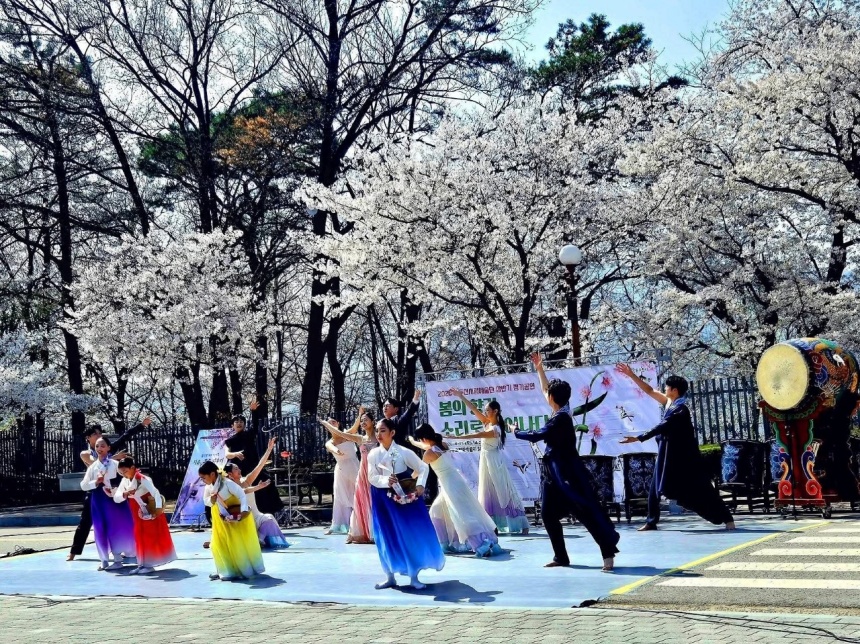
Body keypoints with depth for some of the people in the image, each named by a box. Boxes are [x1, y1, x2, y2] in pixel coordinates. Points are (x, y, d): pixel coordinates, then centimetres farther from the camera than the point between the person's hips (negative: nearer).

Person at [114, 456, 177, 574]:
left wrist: (159, 507, -40)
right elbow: (116, 498, -3)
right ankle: (142, 564, 15)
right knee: (140, 538, 9)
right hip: (138, 515, 7)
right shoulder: (124, 481, 0)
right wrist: (125, 494, -23)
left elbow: (155, 492, -30)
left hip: (150, 513, -7)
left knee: (150, 537, -1)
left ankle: (149, 564, 4)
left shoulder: (142, 479, -21)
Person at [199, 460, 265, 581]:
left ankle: (245, 570, 8)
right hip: (221, 519, 7)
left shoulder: (228, 483, -27)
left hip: (235, 517, -7)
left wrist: (244, 511, -38)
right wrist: (211, 500, -18)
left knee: (238, 544, -3)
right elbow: (205, 500, 6)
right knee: (219, 545, 7)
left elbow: (242, 495, -26)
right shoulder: (208, 486, -5)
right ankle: (225, 570, 17)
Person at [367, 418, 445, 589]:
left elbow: (423, 467, -3)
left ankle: (414, 577, 10)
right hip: (384, 500, 2)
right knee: (387, 537, 5)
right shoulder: (373, 454, -4)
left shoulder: (404, 452, -10)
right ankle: (390, 577, 16)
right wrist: (386, 481, -25)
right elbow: (372, 478, -7)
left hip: (405, 497, -2)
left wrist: (420, 484, -18)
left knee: (413, 534, -2)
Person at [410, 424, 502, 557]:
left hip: (451, 486, -10)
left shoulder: (429, 453, -14)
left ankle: (485, 545, -19)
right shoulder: (442, 445, 9)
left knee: (464, 516, -13)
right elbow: (427, 446, 31)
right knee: (437, 512, 22)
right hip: (453, 484, 10)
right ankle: (445, 543, 25)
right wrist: (412, 441, 43)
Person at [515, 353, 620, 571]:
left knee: (588, 512, -8)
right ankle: (561, 557, 16)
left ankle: (608, 553, -5)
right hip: (555, 474, 10)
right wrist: (539, 370, 26)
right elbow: (546, 389, 22)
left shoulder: (561, 418, -20)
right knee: (548, 515, 9)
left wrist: (517, 433, 2)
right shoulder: (560, 413, 6)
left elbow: (536, 436, -15)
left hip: (568, 473, -10)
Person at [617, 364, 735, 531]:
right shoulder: (670, 403, 4)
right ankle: (651, 521, 14)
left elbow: (661, 428, -26)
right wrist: (631, 375, 6)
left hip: (684, 456, -9)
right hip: (669, 454, 9)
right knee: (656, 487, 7)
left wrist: (638, 438, -27)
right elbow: (649, 390, 11)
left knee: (700, 489, -5)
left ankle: (727, 518, 4)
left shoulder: (680, 409, -22)